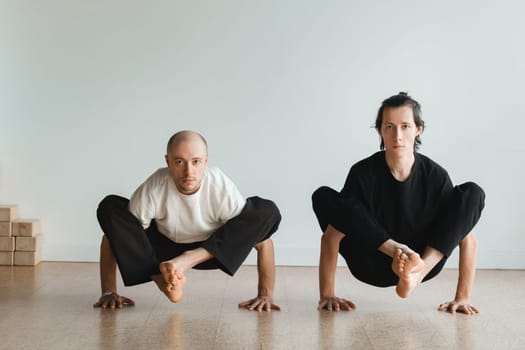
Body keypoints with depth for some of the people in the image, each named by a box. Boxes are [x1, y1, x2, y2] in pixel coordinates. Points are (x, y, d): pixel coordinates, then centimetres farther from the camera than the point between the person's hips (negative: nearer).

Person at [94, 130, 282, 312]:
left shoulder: (222, 188, -30)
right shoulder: (153, 189, -30)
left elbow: (262, 237, -21)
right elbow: (113, 234, -18)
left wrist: (266, 295, -22)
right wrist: (108, 292, -18)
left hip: (213, 250, 0)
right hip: (163, 248, 0)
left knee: (268, 211, -28)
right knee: (109, 207, -25)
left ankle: (186, 261, -28)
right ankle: (162, 280, -28)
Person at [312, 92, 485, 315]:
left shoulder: (435, 176, -12)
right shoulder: (364, 173, -15)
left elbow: (467, 238, -9)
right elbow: (331, 236, -17)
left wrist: (463, 298, -15)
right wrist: (327, 295, -22)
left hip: (423, 260, 1)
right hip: (372, 269, -1)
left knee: (473, 194, -16)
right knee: (323, 197, -21)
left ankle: (417, 271, -32)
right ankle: (400, 251, -28)